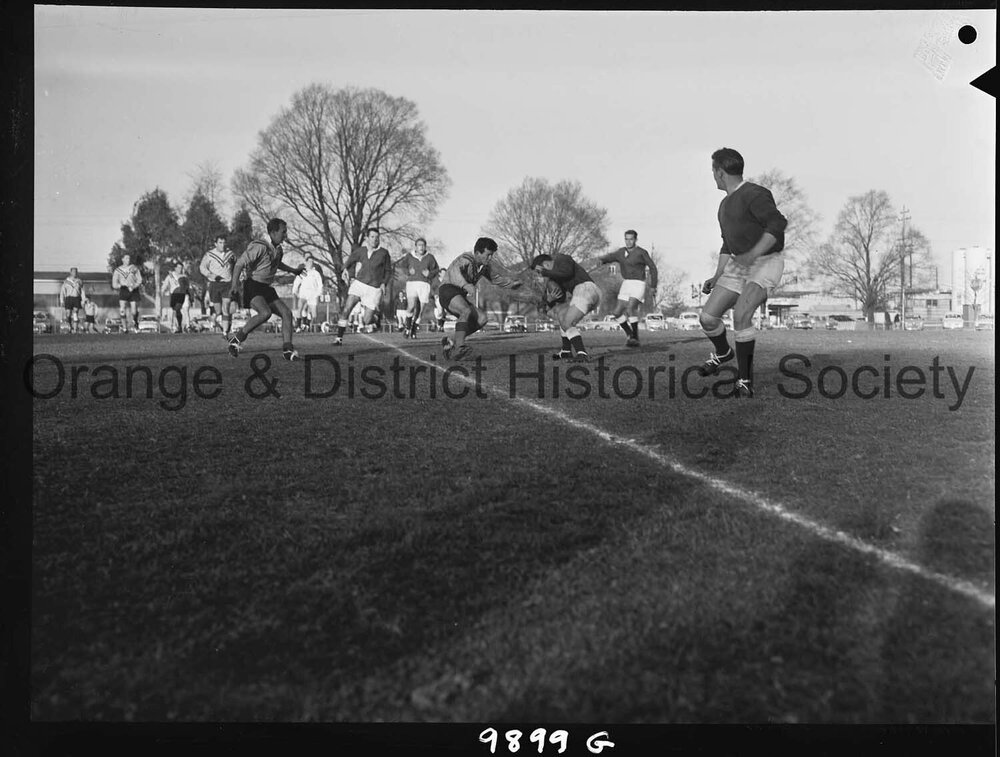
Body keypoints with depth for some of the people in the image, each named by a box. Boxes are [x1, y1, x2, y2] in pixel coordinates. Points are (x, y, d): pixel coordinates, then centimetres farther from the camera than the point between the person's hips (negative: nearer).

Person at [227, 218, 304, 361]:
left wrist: (293, 270, 44)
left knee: (286, 313, -5)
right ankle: (237, 338, -15)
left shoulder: (277, 248, 12)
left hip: (266, 289, 9)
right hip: (253, 286, -9)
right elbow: (239, 264, -19)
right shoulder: (259, 246, -16)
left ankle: (287, 349, -3)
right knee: (265, 313, -31)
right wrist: (234, 286, -30)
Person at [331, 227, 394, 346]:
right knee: (346, 310, -16)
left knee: (366, 321, -2)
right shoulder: (360, 251, 3)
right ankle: (339, 338, -7)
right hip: (359, 283, 2)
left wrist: (384, 283, -8)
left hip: (374, 288, -2)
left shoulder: (384, 253, -3)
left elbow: (388, 271, 8)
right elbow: (350, 261, 21)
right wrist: (351, 276, 6)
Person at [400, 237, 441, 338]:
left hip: (425, 284, 1)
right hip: (411, 283, -1)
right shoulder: (409, 256, 7)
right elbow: (404, 266, 23)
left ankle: (413, 331, 21)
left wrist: (429, 274, -9)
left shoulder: (430, 257, 5)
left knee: (419, 311, 2)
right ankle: (407, 327, 3)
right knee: (411, 306, -20)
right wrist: (408, 271, 2)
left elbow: (436, 270, 11)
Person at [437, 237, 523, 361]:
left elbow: (496, 277, 28)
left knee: (482, 318, -8)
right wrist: (465, 285, -55)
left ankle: (451, 342, -5)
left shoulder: (484, 266, 11)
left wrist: (512, 283, 15)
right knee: (467, 311, -34)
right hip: (448, 291, -9)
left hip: (460, 297, 9)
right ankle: (458, 348, -42)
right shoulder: (466, 259, -17)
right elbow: (454, 271, -38)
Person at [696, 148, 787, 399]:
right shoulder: (725, 204, 16)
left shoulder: (754, 194, -13)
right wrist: (716, 278, 18)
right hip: (738, 265, 8)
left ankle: (745, 380, -17)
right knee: (707, 318, 0)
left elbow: (777, 223, -26)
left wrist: (752, 254, -34)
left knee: (741, 315, -28)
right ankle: (723, 352, 33)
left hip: (766, 262, -8)